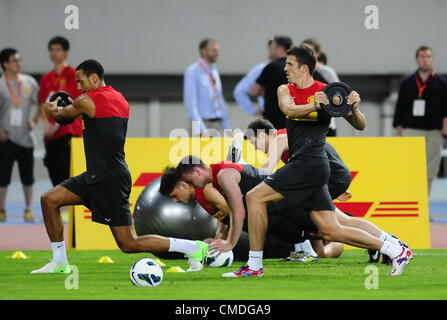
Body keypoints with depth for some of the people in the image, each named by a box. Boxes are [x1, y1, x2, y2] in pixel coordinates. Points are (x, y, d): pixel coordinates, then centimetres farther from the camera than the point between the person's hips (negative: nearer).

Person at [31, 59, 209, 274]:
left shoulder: (87, 101, -12)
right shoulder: (119, 99, 12)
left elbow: (56, 114, 7)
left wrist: (52, 108, 29)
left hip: (110, 181, -10)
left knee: (128, 244, -6)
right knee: (49, 200, 8)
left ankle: (193, 248, -3)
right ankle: (59, 262, 12)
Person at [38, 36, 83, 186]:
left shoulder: (72, 74, -3)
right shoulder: (46, 78, 15)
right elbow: (44, 105, 14)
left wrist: (56, 125, -14)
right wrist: (46, 124, -3)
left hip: (68, 132, -7)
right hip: (51, 134, 7)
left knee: (67, 173, -13)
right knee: (54, 173, 8)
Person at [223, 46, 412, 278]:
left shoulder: (326, 92, -3)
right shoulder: (286, 90, 14)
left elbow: (360, 126, -1)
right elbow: (289, 109, -10)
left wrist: (354, 109, -23)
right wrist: (313, 106, -28)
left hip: (310, 163, -7)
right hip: (302, 165, 7)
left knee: (255, 197, -12)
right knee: (330, 231, 6)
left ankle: (254, 265, -6)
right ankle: (395, 250, 13)